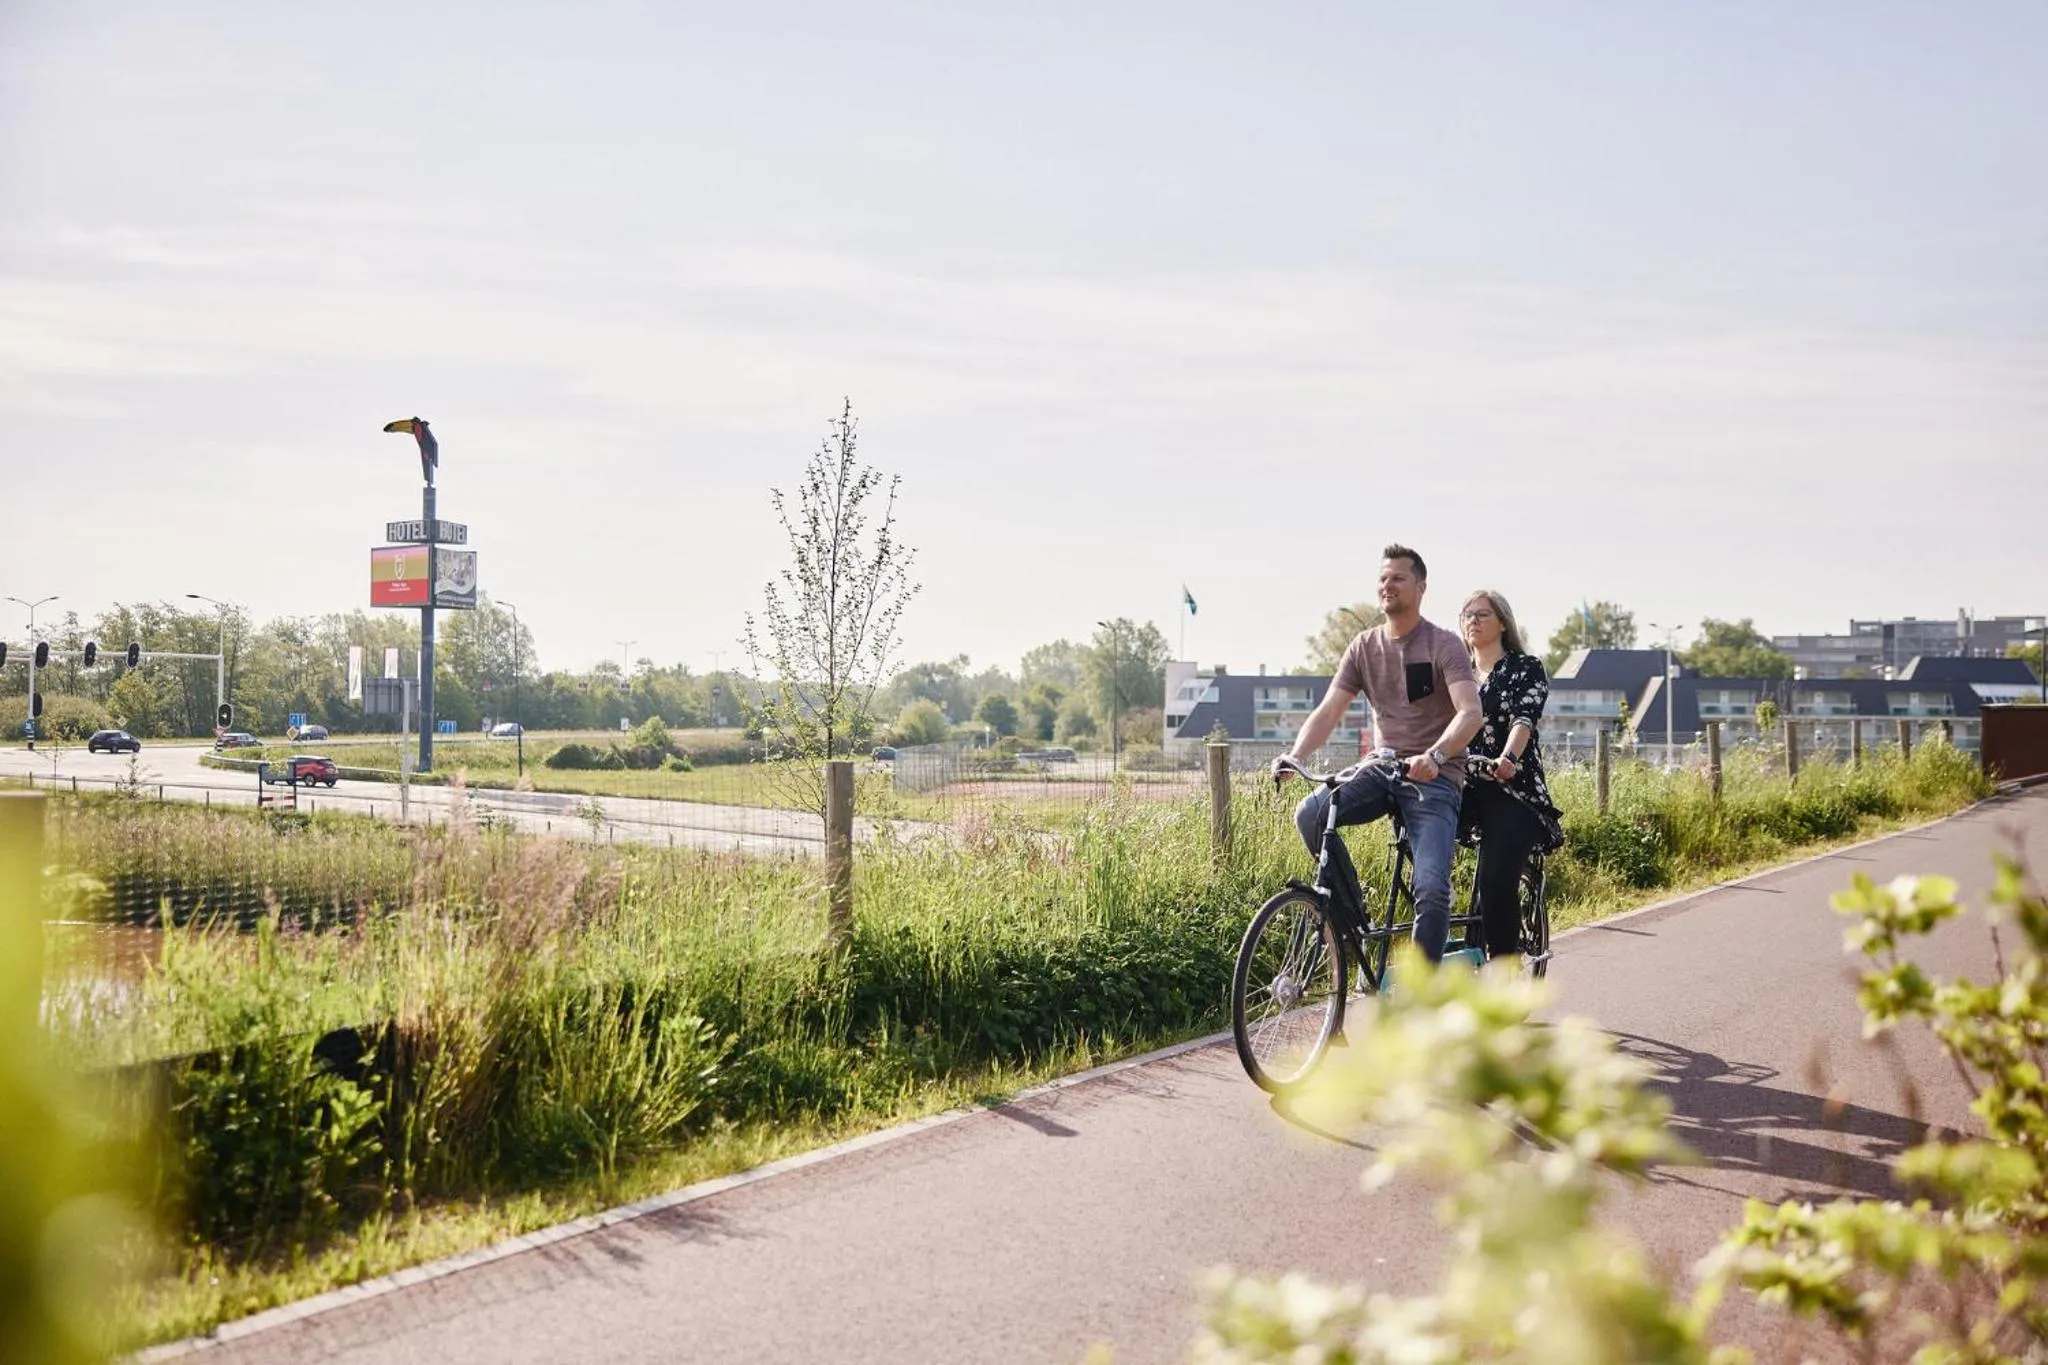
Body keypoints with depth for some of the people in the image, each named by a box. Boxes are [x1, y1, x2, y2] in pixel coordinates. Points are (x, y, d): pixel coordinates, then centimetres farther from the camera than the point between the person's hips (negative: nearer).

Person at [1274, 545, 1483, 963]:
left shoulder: (1443, 645, -6)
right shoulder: (1364, 646, 8)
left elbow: (1470, 713, -20)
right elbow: (1328, 711, 1)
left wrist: (1434, 756, -39)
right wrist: (1294, 757, -18)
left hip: (1434, 778, -4)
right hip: (1381, 771, 4)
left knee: (1431, 888, -20)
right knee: (1310, 814, -24)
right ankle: (1354, 917, -9)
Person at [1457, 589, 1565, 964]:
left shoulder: (1526, 668, 5)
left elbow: (1524, 719, -13)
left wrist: (1508, 758, -34)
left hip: (1513, 792, -4)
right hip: (1464, 790, 4)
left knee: (1497, 882, -21)